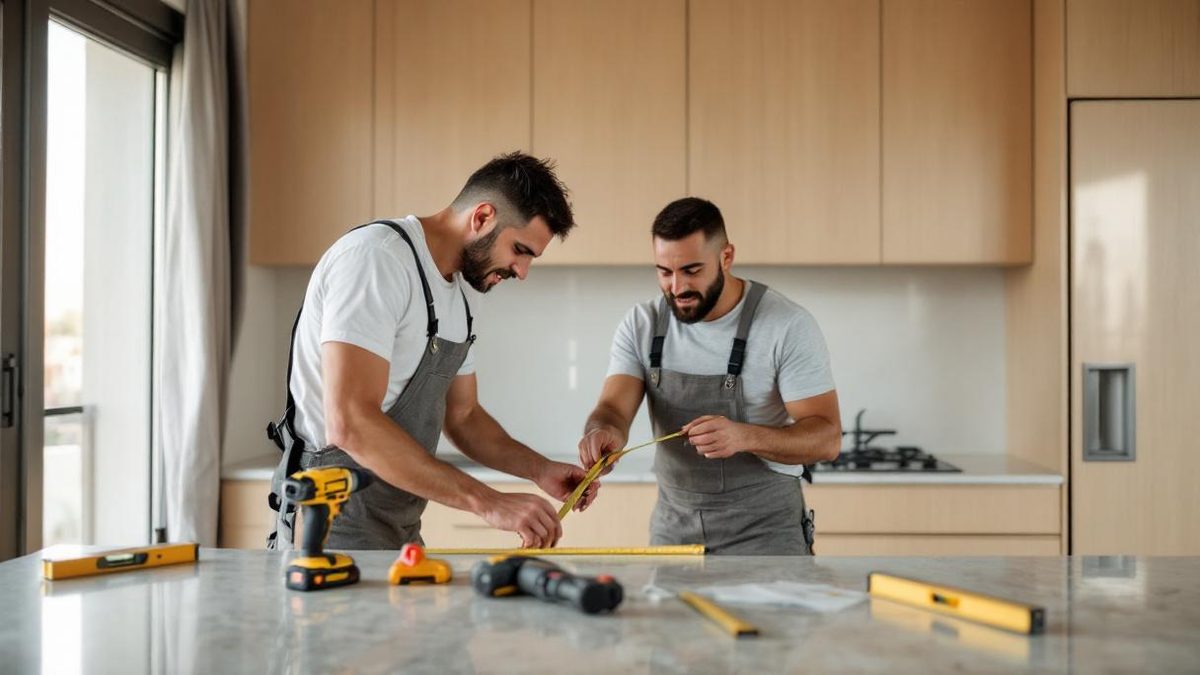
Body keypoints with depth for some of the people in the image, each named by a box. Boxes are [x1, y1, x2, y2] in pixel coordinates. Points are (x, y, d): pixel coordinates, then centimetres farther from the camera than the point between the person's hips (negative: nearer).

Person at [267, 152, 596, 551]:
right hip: (337, 529, -9)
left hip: (401, 532, 9)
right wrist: (488, 502, -28)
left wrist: (539, 469, 4)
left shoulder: (455, 298, 11)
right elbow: (350, 423, -29)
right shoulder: (377, 257, -19)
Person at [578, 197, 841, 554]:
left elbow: (826, 437, -16)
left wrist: (744, 437, -35)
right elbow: (614, 410, -9)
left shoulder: (789, 325, -14)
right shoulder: (641, 324, -2)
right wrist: (603, 431, -34)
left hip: (764, 533, -3)